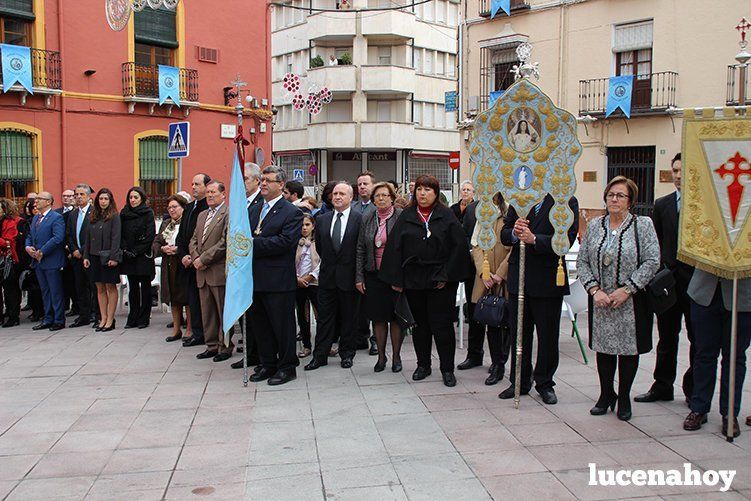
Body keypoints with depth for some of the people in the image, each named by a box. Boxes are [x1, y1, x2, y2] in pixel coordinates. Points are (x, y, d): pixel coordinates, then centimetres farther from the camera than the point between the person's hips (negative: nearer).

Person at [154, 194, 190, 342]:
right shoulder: (165, 224, 15)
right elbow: (156, 243, 14)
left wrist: (178, 249, -20)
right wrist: (163, 249, -6)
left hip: (184, 265, -6)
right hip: (169, 266, 7)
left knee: (187, 298, -2)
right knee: (173, 299, 12)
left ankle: (189, 330, 7)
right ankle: (176, 329, 22)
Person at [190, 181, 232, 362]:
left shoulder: (229, 213, -7)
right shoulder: (202, 215, 20)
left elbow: (225, 242, -16)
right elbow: (194, 240, 18)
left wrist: (204, 259, -14)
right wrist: (195, 259, -1)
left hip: (219, 271, -8)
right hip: (202, 272, 8)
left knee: (224, 312, 1)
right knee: (207, 312, 12)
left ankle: (225, 347, 10)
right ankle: (212, 346, 21)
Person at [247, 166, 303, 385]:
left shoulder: (292, 213, -8)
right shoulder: (253, 210, 15)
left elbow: (285, 241, -20)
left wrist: (254, 243, -19)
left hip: (278, 281, -7)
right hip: (255, 279, 7)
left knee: (282, 325, 4)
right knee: (259, 325, 15)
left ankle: (287, 367, 17)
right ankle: (268, 364, 29)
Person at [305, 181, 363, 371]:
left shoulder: (360, 219, -6)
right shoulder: (323, 220, 8)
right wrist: (329, 263, 12)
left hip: (349, 277, -3)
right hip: (327, 277, 4)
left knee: (349, 317, 7)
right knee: (324, 317, 7)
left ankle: (347, 354, 20)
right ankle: (320, 355, 13)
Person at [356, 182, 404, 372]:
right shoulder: (367, 219, 6)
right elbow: (360, 249, 7)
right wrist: (359, 277, 3)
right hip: (373, 276, 3)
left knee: (396, 317, 5)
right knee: (378, 317, 9)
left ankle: (396, 356, 19)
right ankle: (381, 356, 22)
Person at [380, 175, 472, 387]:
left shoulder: (447, 216, 0)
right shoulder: (406, 217, 6)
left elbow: (459, 246, -5)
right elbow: (394, 247, 3)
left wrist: (446, 275, -11)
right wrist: (396, 279, -3)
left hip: (440, 281, -2)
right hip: (413, 279, 3)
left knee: (442, 325, 0)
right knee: (420, 324, 11)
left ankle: (447, 369, 11)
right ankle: (423, 365, 24)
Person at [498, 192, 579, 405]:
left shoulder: (567, 201, -4)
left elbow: (567, 239, -14)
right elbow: (504, 235, 7)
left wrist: (534, 239, -24)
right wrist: (514, 233, -15)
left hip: (548, 280, -4)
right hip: (518, 277, 4)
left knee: (548, 335, 8)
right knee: (519, 333, 12)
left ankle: (545, 383, 23)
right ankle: (520, 381, 25)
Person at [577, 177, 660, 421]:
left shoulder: (643, 225, -4)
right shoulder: (595, 225, 6)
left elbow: (652, 261, -10)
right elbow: (582, 261, 4)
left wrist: (626, 290, -16)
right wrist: (594, 290, -9)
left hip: (631, 301, -2)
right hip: (600, 301, 3)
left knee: (629, 348, 7)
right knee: (603, 347, 9)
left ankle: (624, 398, 22)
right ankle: (606, 394, 26)